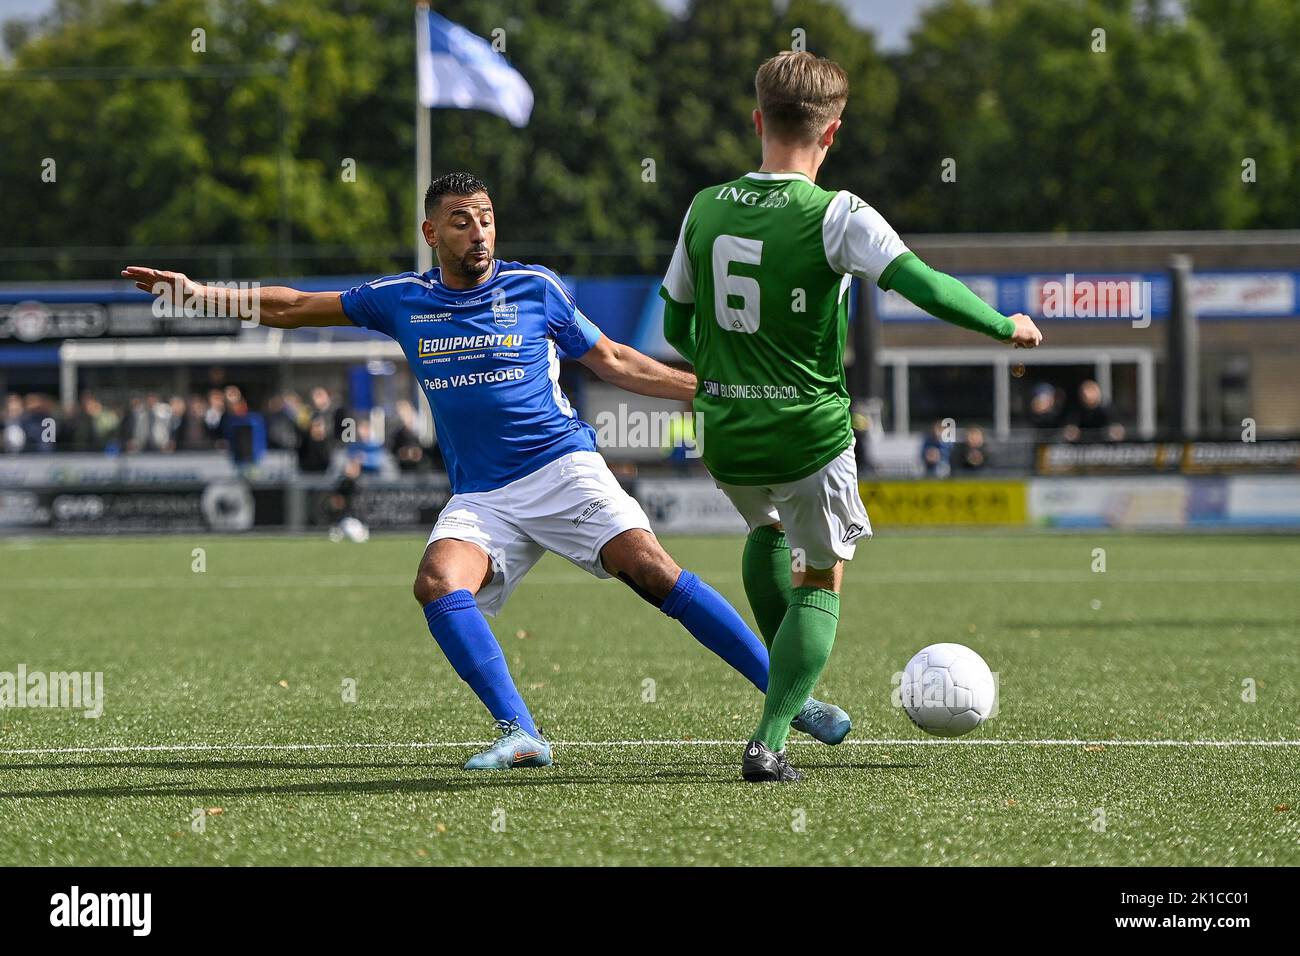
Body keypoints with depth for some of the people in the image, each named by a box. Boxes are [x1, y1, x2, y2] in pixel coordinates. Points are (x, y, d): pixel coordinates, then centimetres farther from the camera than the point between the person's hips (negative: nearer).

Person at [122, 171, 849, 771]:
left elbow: (614, 363, 13)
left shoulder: (536, 288, 3)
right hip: (481, 497, 3)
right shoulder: (403, 301, 8)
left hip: (563, 468, -2)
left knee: (652, 569, -21)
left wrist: (709, 389, 7)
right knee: (439, 584, -26)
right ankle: (521, 736, -27)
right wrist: (201, 293, 11)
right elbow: (292, 309, 17)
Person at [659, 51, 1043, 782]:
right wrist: (1006, 326, -5)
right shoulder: (835, 216, -15)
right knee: (821, 581, 12)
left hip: (725, 437, 5)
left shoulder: (705, 209, 1)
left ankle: (789, 687, 33)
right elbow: (925, 286, -22)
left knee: (767, 531, 35)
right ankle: (770, 740, -1)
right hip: (810, 436, -5)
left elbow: (676, 324, 12)